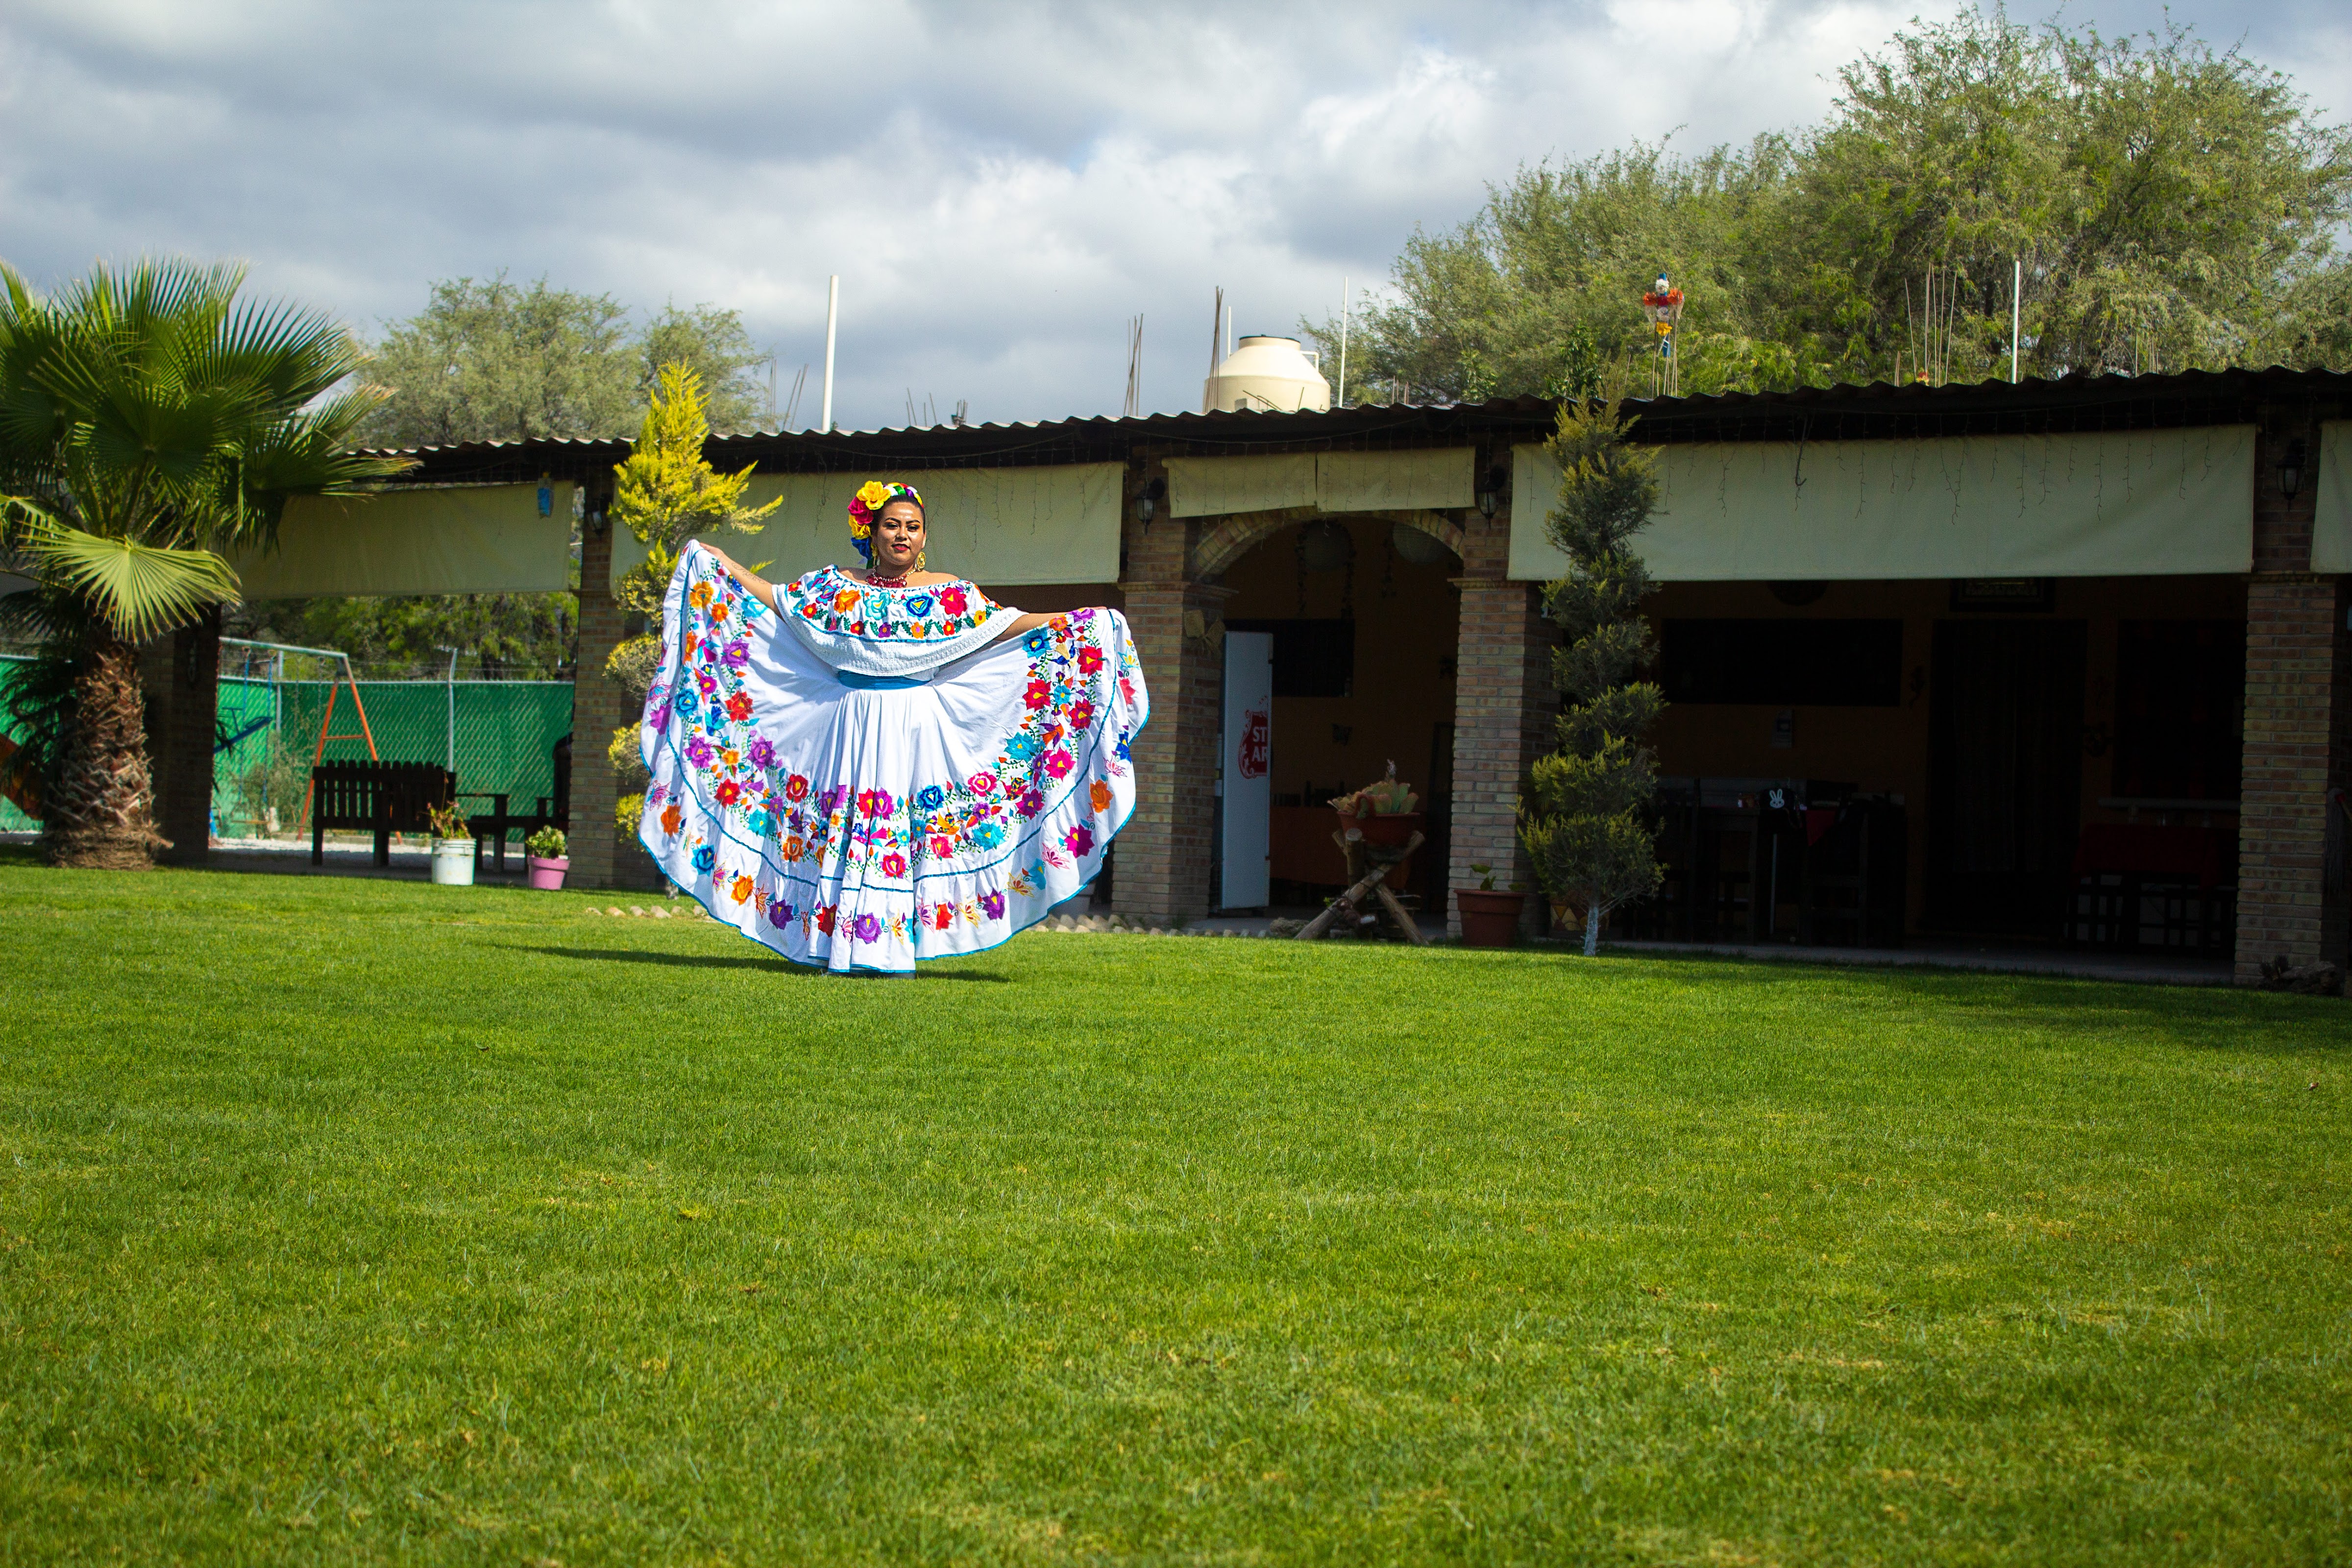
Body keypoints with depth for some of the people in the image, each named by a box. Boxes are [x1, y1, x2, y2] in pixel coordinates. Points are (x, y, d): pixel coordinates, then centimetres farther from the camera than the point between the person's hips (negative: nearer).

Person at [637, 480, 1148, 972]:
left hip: (915, 726, -1)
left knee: (906, 834, -5)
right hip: (852, 723, 1)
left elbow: (1000, 626, 5)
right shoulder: (838, 586, 9)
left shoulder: (949, 593, 6)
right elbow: (776, 599, 16)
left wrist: (1071, 623, -2)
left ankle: (894, 947, -3)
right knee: (842, 829, -3)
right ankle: (840, 945, 0)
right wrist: (722, 565, 14)